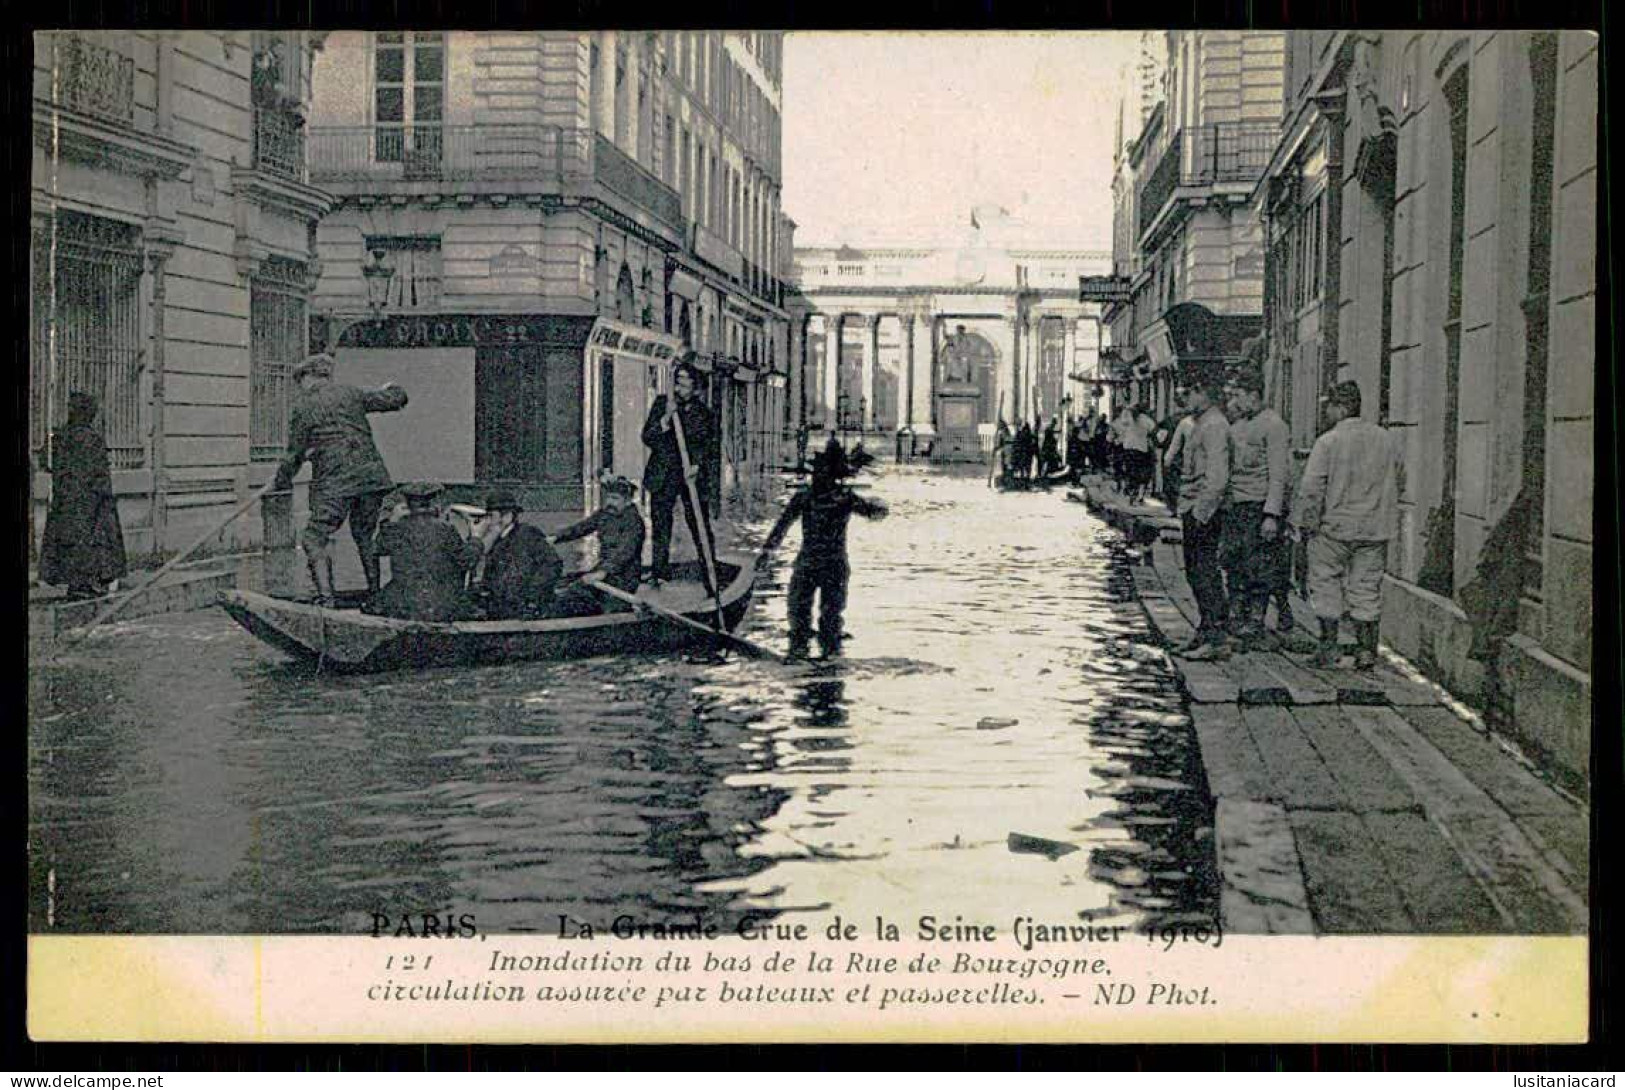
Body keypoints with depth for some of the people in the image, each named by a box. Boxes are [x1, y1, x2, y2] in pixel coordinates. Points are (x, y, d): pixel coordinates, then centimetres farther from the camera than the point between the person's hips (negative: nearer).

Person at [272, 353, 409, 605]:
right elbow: (397, 399, 17)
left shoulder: (303, 406, 1)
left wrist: (281, 483, 16)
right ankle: (376, 594, 22)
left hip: (334, 482, -5)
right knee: (365, 534, 20)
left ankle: (325, 596, -14)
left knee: (314, 538, 0)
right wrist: (390, 389, 40)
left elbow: (295, 453, 3)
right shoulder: (350, 393, 11)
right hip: (371, 474, 5)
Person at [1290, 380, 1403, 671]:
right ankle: (1366, 649, 10)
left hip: (1334, 529, -4)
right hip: (1375, 531, 4)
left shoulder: (1328, 442, -11)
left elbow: (1311, 488, -12)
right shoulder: (1386, 440, 6)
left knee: (1326, 587, 6)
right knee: (1367, 590, 9)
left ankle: (1328, 649, 8)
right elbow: (1396, 486, 14)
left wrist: (1304, 521, -4)